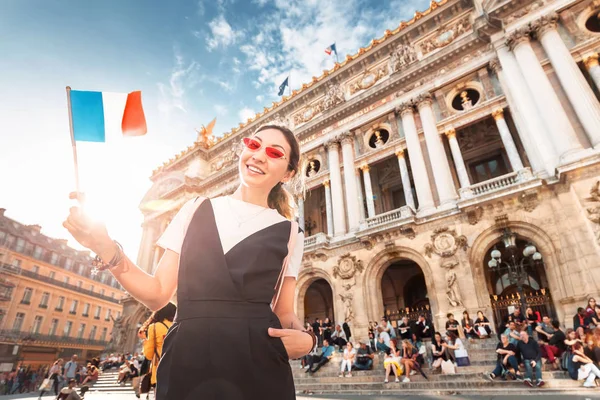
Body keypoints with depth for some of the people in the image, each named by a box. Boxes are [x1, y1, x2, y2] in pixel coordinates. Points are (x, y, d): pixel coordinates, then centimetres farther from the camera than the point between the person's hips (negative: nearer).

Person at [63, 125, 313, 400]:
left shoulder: (289, 232, 4)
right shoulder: (197, 209, 6)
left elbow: (284, 313, 8)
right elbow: (158, 294, 5)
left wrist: (305, 340, -12)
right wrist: (105, 249, -7)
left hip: (258, 363, 0)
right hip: (187, 359, 1)